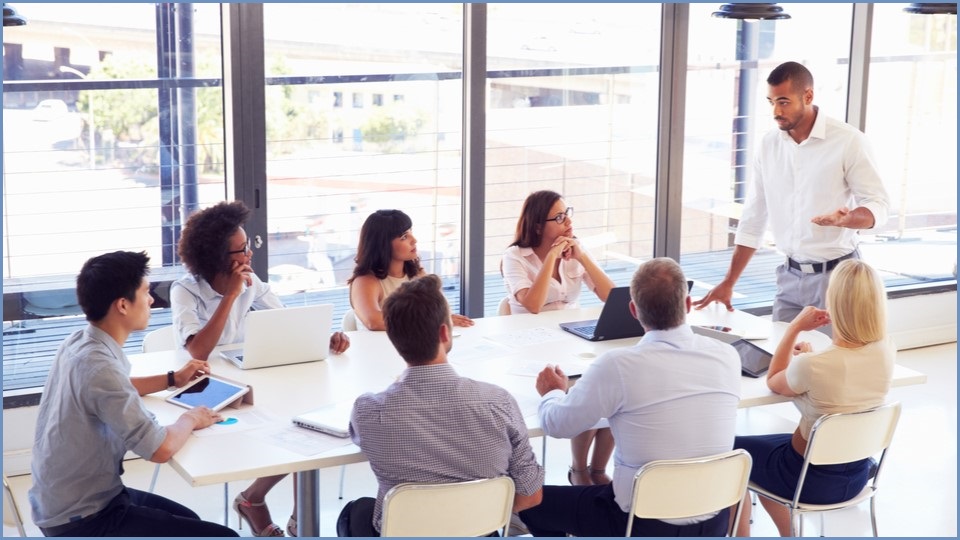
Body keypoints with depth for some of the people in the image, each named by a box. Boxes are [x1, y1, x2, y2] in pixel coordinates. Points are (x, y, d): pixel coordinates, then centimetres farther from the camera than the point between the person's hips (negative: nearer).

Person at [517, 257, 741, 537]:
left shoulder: (618, 366, -21)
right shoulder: (727, 357, -9)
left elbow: (556, 424, -8)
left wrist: (553, 392, 14)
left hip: (645, 524, -5)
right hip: (714, 521, 5)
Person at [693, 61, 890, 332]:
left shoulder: (848, 141, -10)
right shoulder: (769, 145, 4)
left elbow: (878, 206, -9)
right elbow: (753, 220, 9)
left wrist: (844, 220, -32)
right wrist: (728, 283, 8)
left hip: (836, 275, -4)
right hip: (790, 276, 4)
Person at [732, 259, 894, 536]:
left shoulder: (811, 366, -31)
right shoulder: (887, 351, -13)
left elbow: (773, 382, -7)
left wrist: (795, 327, -7)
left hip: (812, 479, -6)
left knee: (734, 450, 22)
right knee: (764, 447, 31)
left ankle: (742, 534, 32)